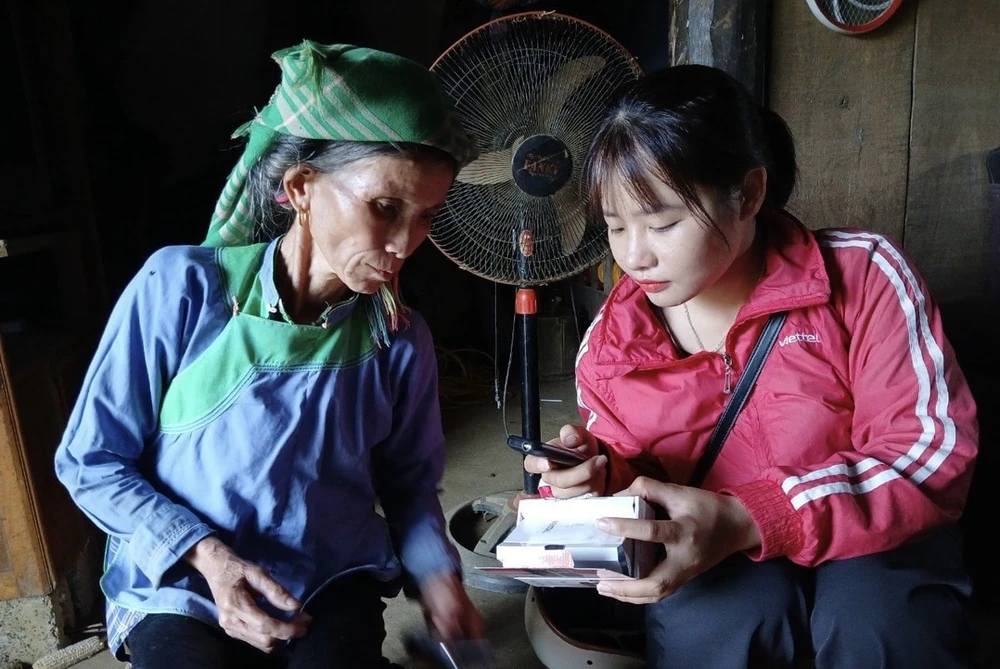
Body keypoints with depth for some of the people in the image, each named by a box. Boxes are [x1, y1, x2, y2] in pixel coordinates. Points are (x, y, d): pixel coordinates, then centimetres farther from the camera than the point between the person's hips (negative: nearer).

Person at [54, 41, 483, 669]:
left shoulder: (402, 341, -8)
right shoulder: (180, 286, -15)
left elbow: (408, 483, 6)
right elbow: (89, 461, -7)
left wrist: (434, 574, -11)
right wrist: (204, 554, -18)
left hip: (333, 584, 2)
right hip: (179, 587, -1)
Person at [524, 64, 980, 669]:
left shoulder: (864, 275, -15)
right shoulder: (611, 338, -6)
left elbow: (933, 451, -18)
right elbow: (632, 479, 7)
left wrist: (747, 521, -30)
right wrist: (601, 474, -21)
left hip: (873, 539, 0)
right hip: (725, 569, 1)